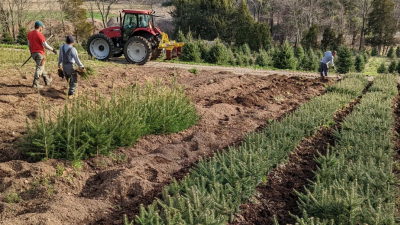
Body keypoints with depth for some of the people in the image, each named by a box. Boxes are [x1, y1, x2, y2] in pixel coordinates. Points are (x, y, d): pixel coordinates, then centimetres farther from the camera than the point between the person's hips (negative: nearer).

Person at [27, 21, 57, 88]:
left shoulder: (29, 34, 5)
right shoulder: (40, 35, -16)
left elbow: (29, 44, 13)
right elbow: (45, 45, -15)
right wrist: (53, 50, -2)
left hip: (33, 53, 8)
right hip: (40, 53, -8)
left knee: (41, 67, 21)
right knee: (39, 68, -3)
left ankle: (47, 80, 32)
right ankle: (35, 84, -5)